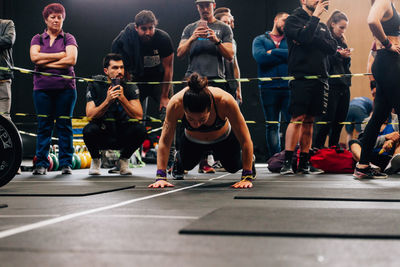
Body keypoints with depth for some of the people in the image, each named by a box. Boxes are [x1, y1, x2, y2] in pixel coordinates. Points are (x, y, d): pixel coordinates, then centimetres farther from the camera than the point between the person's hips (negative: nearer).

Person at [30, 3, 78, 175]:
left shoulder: (68, 38, 8)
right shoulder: (37, 39, 12)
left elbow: (71, 60, -8)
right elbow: (34, 57, -6)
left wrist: (46, 63, -7)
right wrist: (60, 55, -8)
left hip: (65, 87, -1)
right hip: (42, 88, 1)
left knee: (64, 125, 0)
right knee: (44, 125, 1)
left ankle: (66, 163, 5)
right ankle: (41, 163, 6)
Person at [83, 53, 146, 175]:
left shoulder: (130, 86, -6)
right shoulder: (95, 85, -8)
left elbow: (139, 116, -17)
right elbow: (90, 115, -18)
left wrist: (122, 98, -29)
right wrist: (107, 101, -32)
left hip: (122, 136, 1)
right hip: (102, 136, -1)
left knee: (140, 130, -28)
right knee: (89, 130, -33)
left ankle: (123, 160, 1)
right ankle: (95, 160, 0)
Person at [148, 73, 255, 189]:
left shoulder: (225, 101, -45)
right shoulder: (176, 103, -42)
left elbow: (245, 140, -36)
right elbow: (164, 141, -31)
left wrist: (247, 177, -36)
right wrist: (161, 177, -36)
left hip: (224, 139, 0)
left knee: (233, 167, 14)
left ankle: (250, 159, 48)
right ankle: (178, 158, 46)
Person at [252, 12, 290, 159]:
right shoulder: (260, 40, 13)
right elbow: (260, 57, -7)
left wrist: (273, 52, -5)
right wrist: (284, 56, -2)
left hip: (288, 87, 0)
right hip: (268, 88, 0)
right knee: (272, 125, 3)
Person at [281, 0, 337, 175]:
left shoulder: (322, 26, 21)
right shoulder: (293, 20, 4)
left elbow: (332, 48, 6)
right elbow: (304, 36, -17)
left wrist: (313, 39, -8)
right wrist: (315, 16, -8)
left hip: (319, 78, 6)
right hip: (301, 77, -6)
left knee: (309, 121, 6)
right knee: (298, 118, -12)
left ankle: (304, 163, 9)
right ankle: (287, 162, -11)